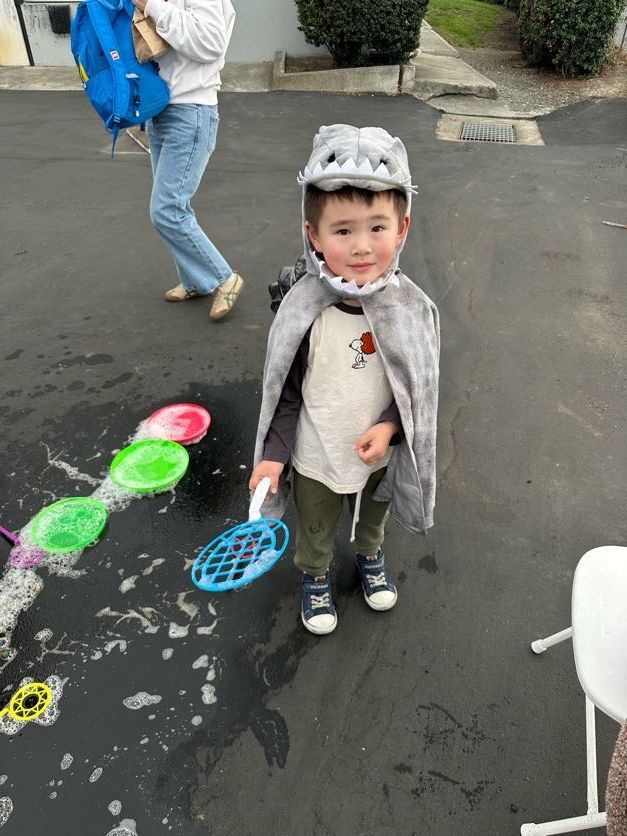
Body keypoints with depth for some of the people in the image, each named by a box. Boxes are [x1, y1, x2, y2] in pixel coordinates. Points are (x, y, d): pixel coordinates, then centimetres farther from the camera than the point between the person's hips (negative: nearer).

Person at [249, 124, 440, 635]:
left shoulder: (412, 309, -20)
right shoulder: (303, 312, -26)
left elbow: (421, 385, -7)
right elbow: (286, 390, -13)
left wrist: (389, 427, -21)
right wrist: (273, 454, -14)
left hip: (379, 453, 2)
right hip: (316, 458, -2)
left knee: (372, 517, 32)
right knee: (316, 530, 26)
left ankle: (370, 557, 65)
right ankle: (316, 576, 58)